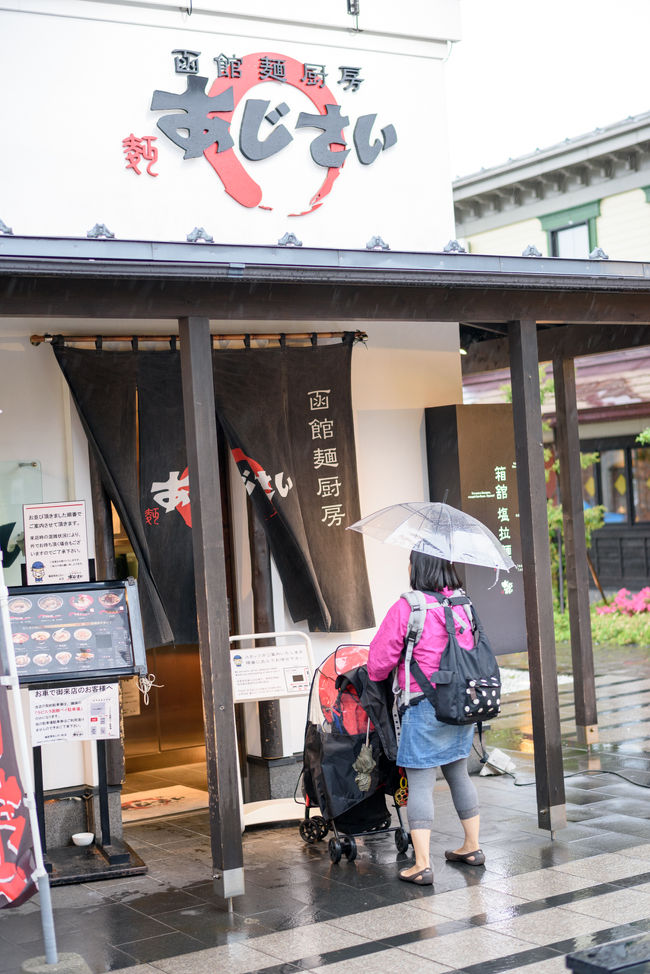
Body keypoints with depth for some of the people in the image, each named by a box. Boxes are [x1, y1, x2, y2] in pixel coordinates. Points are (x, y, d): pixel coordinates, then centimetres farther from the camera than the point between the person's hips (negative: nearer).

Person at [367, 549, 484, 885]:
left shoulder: (405, 608, -14)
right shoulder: (462, 603, 5)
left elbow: (380, 659, -8)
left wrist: (376, 675, 14)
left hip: (424, 707, -6)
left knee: (420, 783, -2)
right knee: (458, 773, 20)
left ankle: (422, 864, -4)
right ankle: (472, 846, 30)